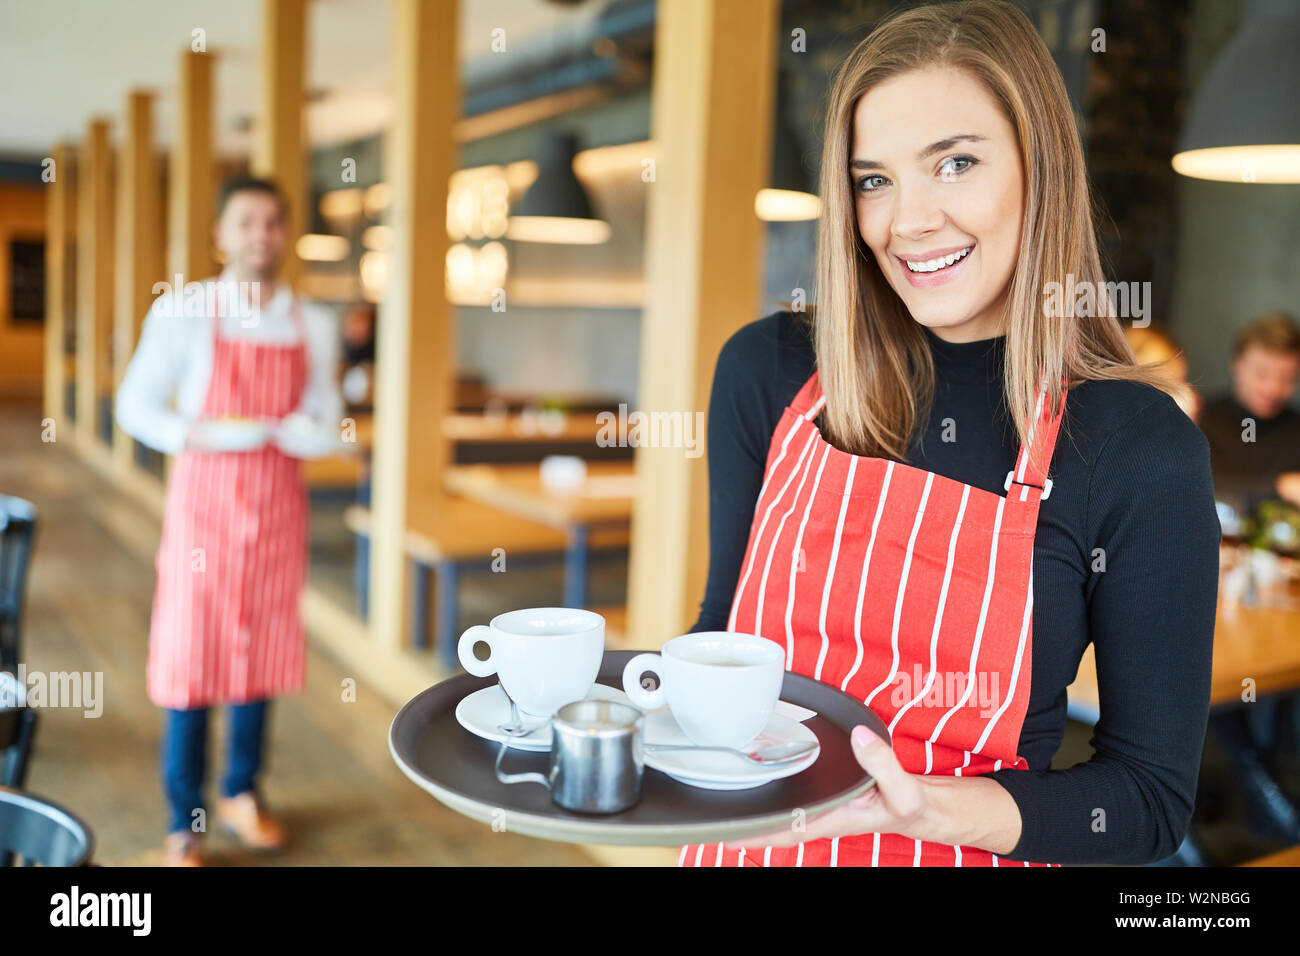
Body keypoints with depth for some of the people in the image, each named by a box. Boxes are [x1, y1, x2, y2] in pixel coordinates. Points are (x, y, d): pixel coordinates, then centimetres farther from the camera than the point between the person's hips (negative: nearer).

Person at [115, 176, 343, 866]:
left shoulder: (314, 327, 4)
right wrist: (194, 435, -18)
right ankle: (184, 827, 14)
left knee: (261, 653, 12)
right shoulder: (181, 312, -5)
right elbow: (135, 404, -1)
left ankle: (241, 793, 31)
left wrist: (321, 431, -9)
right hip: (204, 502, -3)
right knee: (190, 657, 0)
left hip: (278, 506, 3)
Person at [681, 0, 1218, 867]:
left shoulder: (1144, 451, -16)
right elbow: (727, 628, 2)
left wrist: (920, 809, -25)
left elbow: (1154, 795, -11)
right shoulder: (766, 371, -10)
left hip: (966, 846, -2)